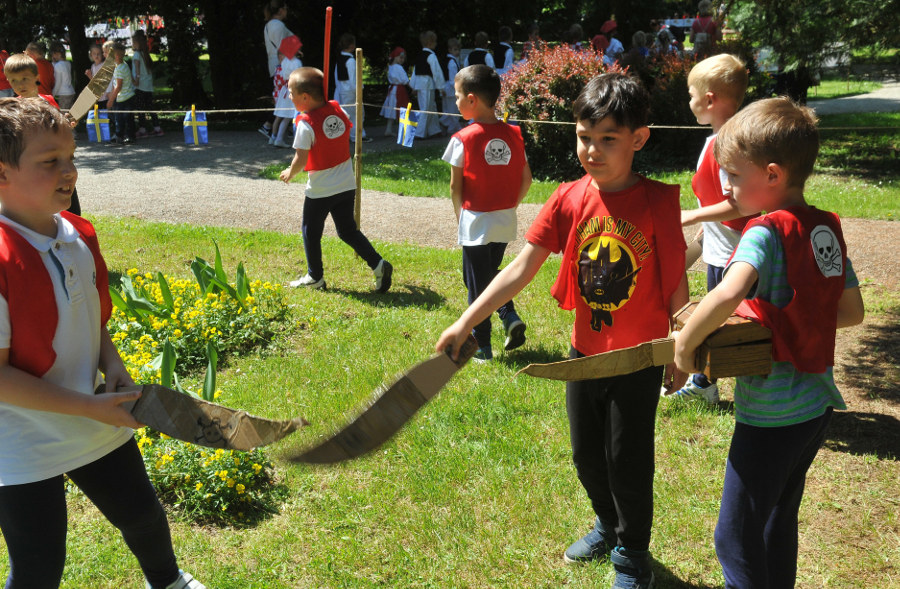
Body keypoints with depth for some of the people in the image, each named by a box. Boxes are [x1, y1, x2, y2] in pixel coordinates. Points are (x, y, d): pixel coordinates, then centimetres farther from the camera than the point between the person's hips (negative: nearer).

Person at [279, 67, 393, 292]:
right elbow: (349, 129, 16)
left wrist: (290, 173, 0)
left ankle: (315, 277, 23)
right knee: (347, 230, 15)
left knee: (311, 232, 13)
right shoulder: (338, 110, -1)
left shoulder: (306, 124, -20)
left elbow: (301, 159, -19)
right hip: (347, 184, 6)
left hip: (320, 190, -6)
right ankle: (378, 264, 1)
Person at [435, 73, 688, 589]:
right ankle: (608, 525, 48)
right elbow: (521, 269, -8)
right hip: (585, 352, 4)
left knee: (628, 461, 8)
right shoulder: (569, 199, -6)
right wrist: (465, 323, -14)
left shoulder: (658, 201, -15)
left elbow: (675, 282, -7)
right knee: (586, 454, 19)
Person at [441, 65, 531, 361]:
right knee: (492, 272, 26)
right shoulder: (513, 134, 1)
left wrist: (461, 216, 7)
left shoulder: (464, 139, -12)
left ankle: (481, 346, 15)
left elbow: (456, 186, -7)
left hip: (476, 224, -5)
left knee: (476, 284, 8)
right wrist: (509, 207, 14)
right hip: (506, 223, 5)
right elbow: (526, 179, 4)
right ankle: (510, 316, 6)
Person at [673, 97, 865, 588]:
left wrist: (685, 342, -26)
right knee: (780, 521, 24)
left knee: (736, 538, 8)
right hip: (818, 404, 8)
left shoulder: (766, 232, -20)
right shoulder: (827, 228, 3)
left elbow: (729, 292, -40)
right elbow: (851, 312, 11)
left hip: (770, 416, -8)